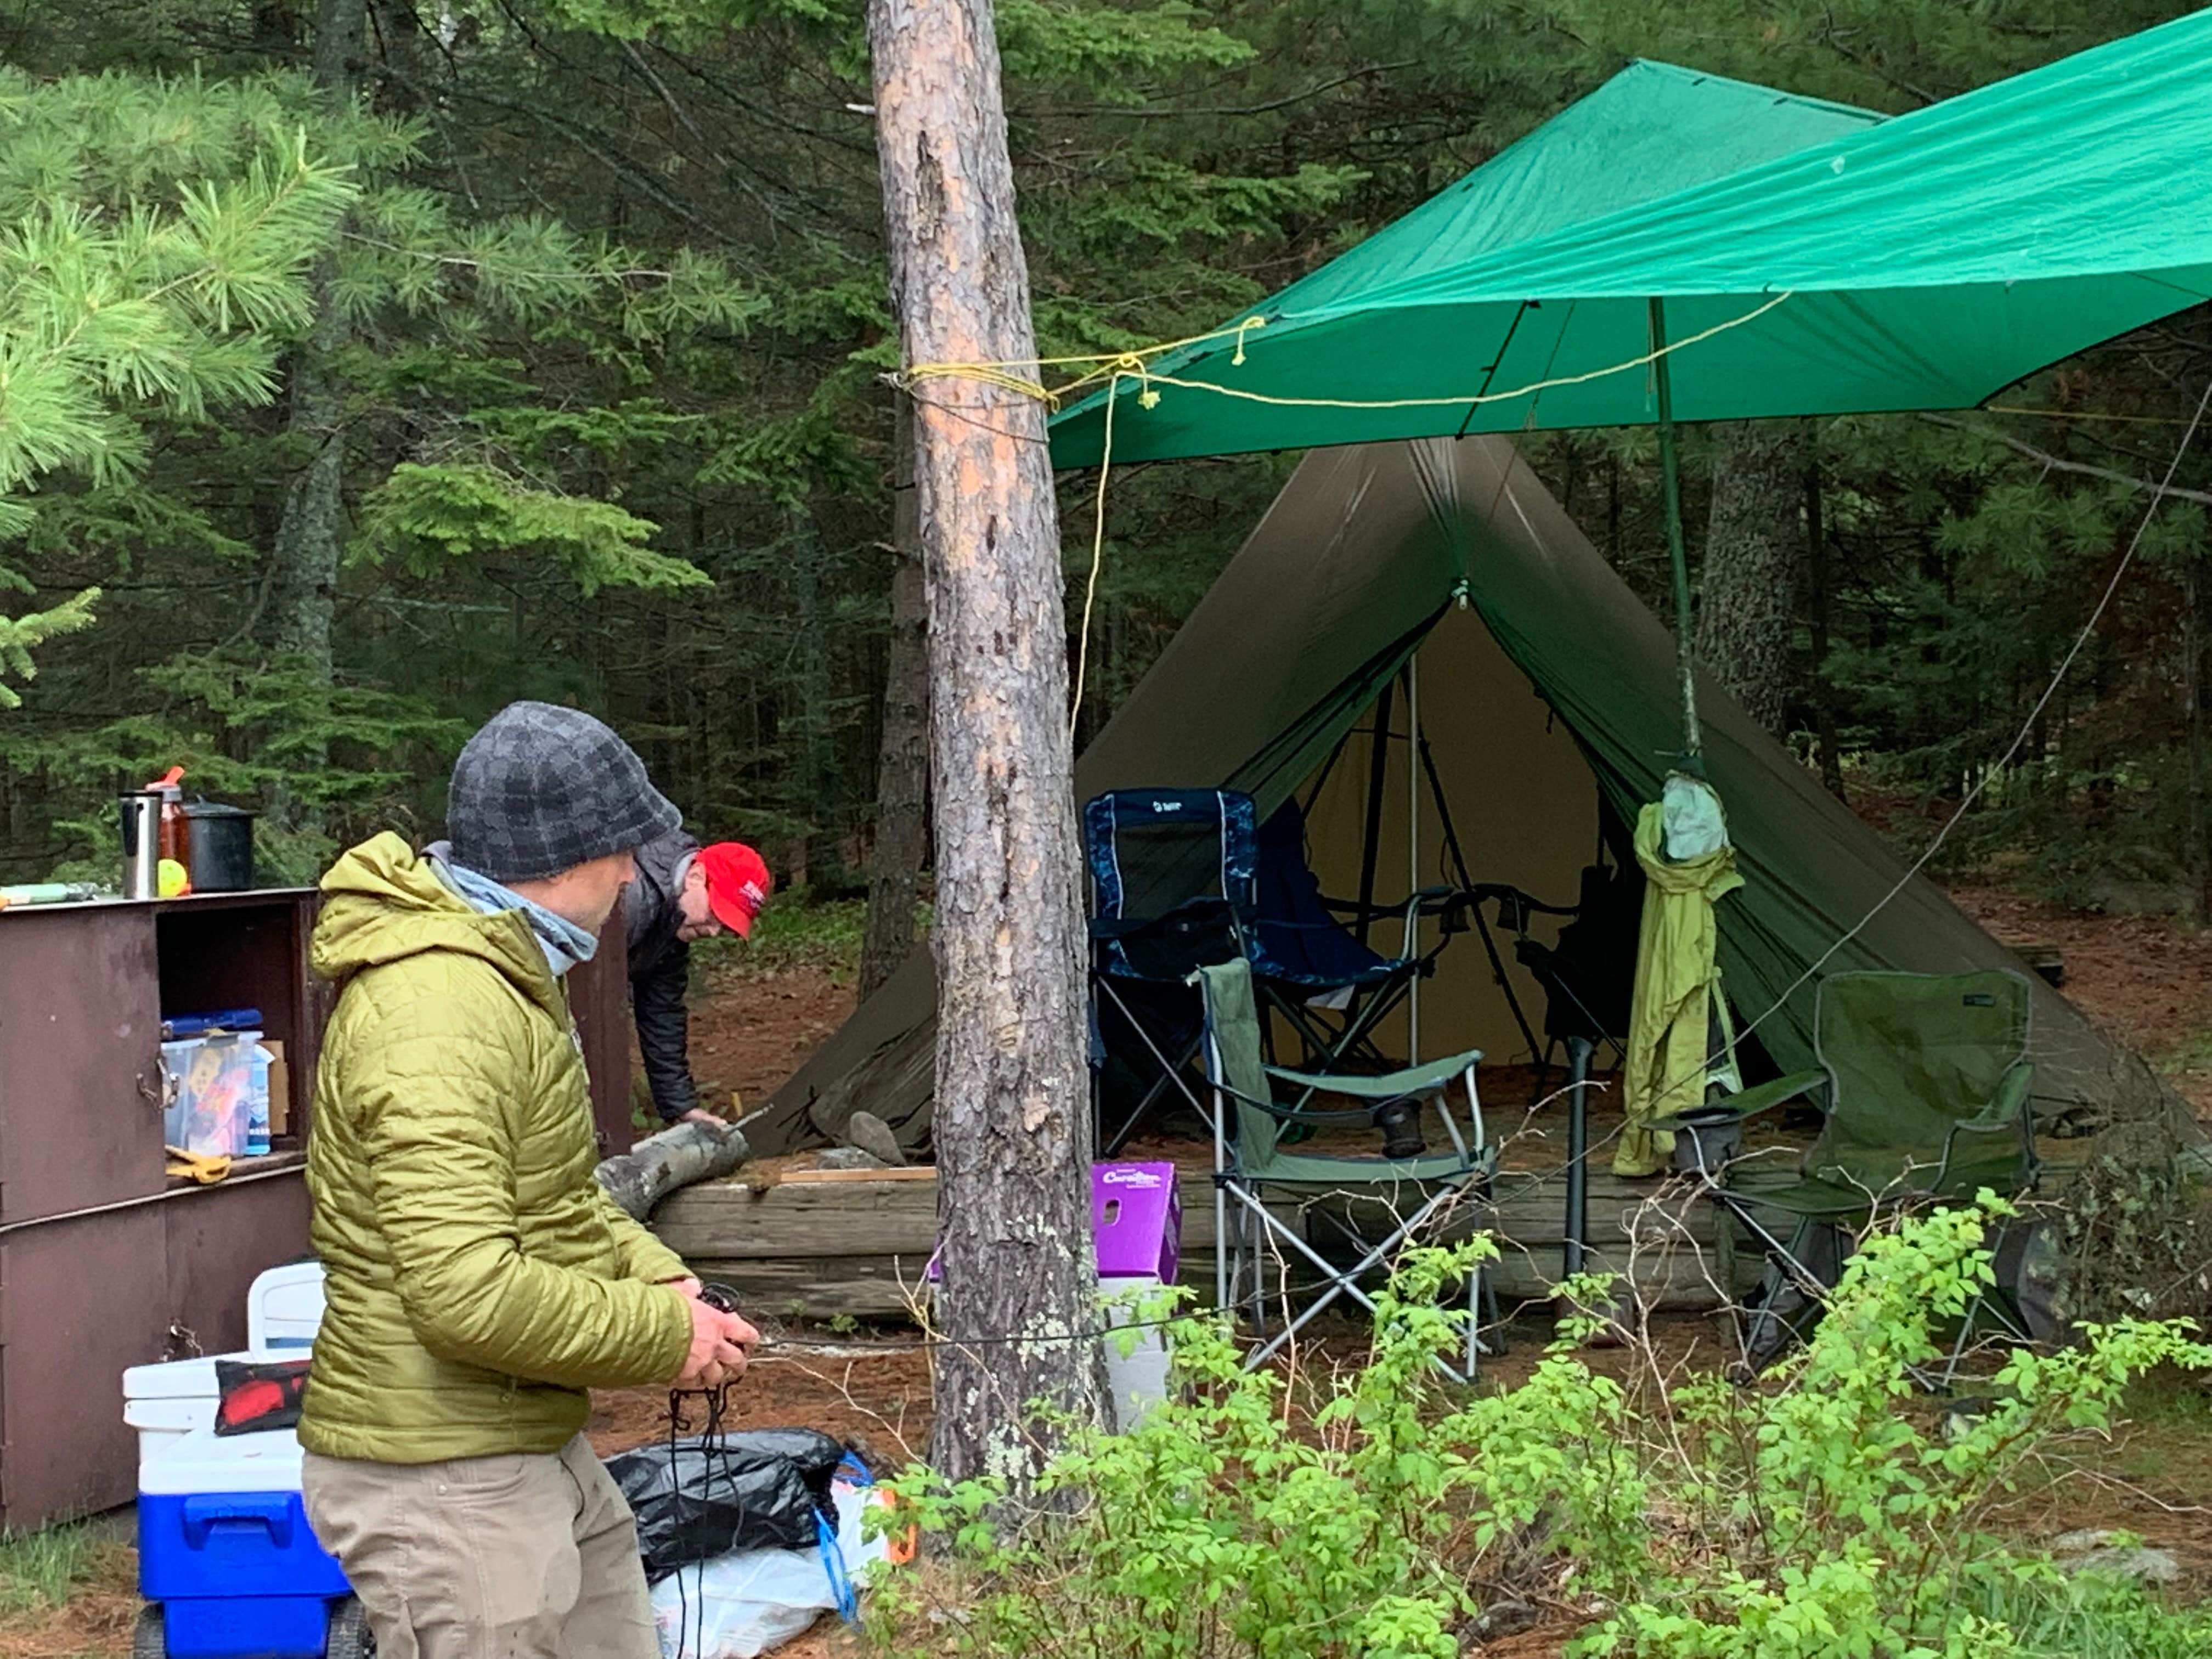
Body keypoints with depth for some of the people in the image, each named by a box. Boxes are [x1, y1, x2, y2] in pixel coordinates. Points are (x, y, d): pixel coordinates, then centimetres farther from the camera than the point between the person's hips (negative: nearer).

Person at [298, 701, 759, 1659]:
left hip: (537, 1451, 11)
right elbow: (468, 1293, -29)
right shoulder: (437, 1012, -24)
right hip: (442, 1479, -11)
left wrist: (656, 1275, 2)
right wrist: (666, 1334, -17)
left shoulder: (503, 974, 12)